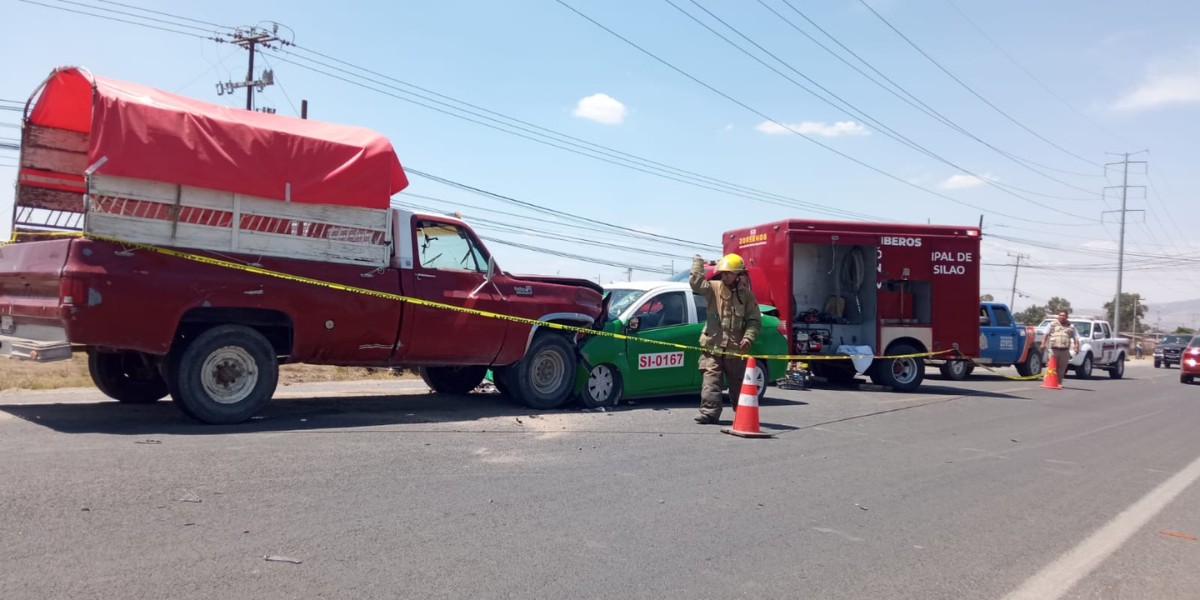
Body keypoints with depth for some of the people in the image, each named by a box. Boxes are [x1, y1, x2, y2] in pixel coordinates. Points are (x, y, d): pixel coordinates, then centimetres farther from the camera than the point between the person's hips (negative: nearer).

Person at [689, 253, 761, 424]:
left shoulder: (746, 295, 3)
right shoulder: (713, 287, 4)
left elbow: (755, 321, 2)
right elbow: (696, 282, -13)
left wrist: (748, 337, -13)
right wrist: (698, 262, -10)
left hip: (735, 349, 1)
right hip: (712, 346, 0)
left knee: (738, 385, 12)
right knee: (711, 381, -10)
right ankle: (709, 412, -11)